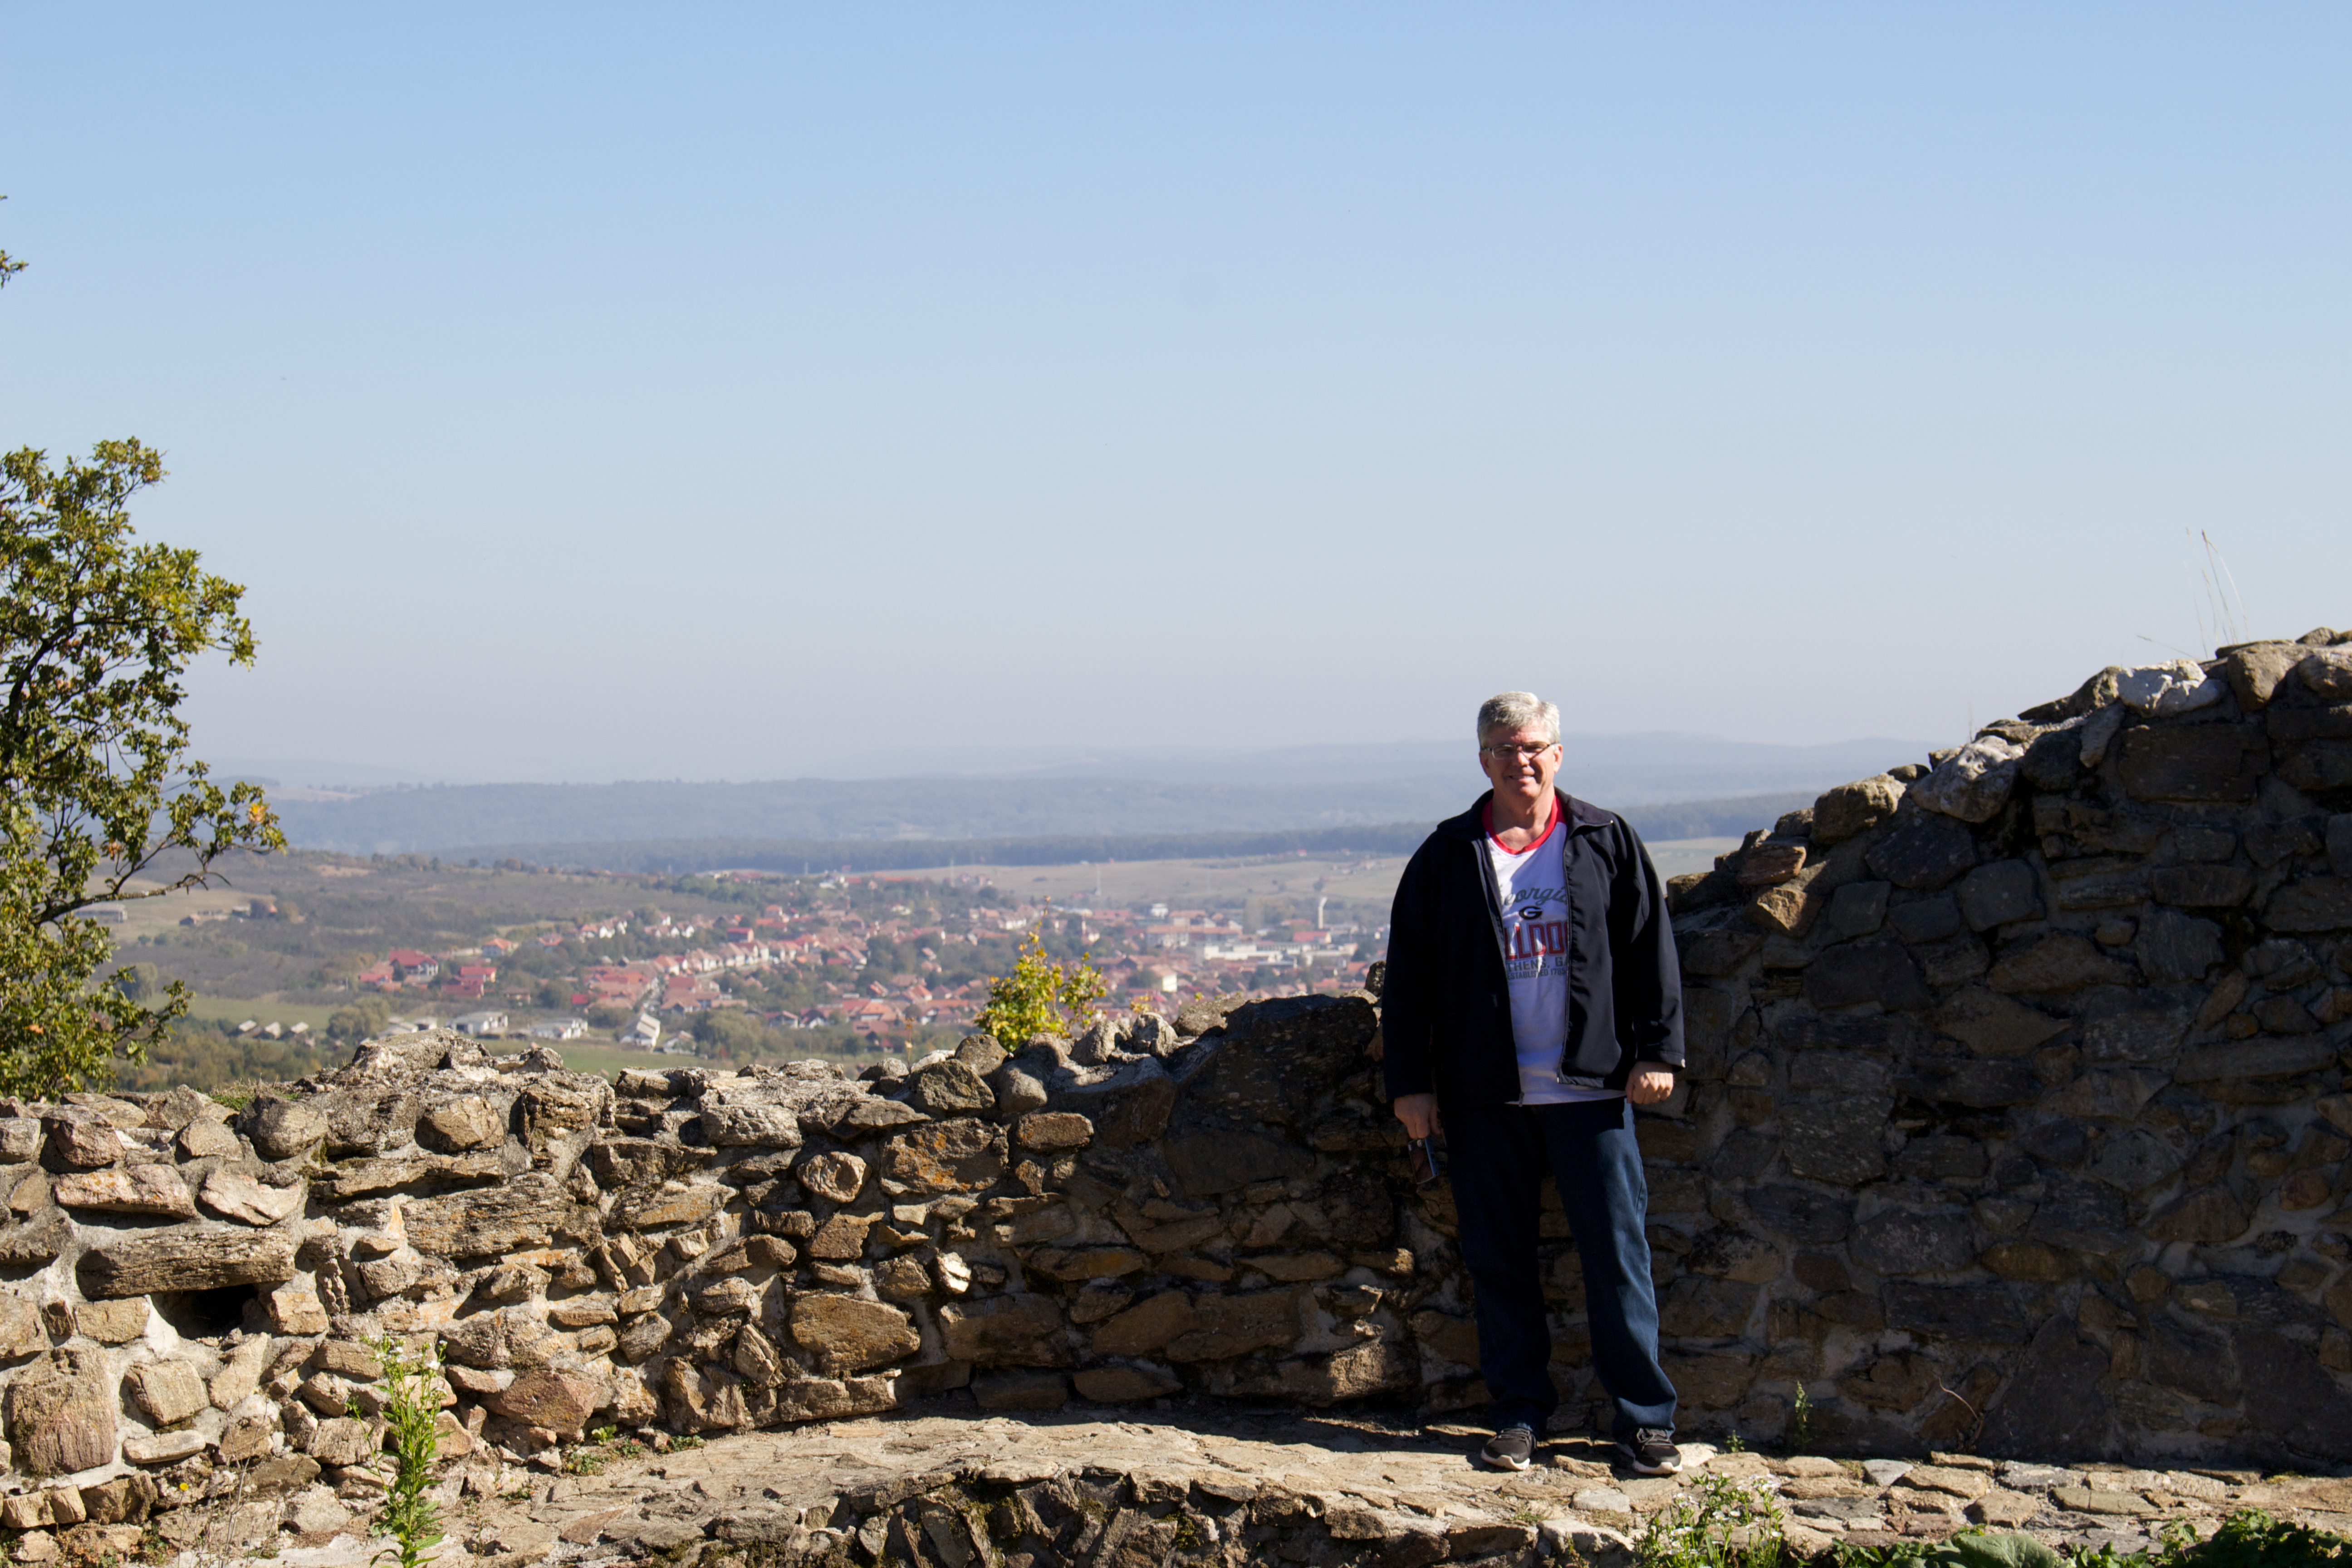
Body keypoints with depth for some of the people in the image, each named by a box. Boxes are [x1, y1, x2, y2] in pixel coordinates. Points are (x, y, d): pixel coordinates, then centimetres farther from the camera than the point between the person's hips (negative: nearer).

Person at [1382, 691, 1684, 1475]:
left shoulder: (1606, 843, 5)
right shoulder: (1448, 858, 6)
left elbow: (1650, 949, 6)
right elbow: (1409, 975, 7)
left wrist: (1657, 1051, -1)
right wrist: (1410, 1082, 2)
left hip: (1591, 1087, -1)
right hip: (1487, 1094, 1)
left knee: (1617, 1253, -1)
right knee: (1499, 1260, 6)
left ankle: (1644, 1418, 6)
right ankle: (1519, 1412, 17)